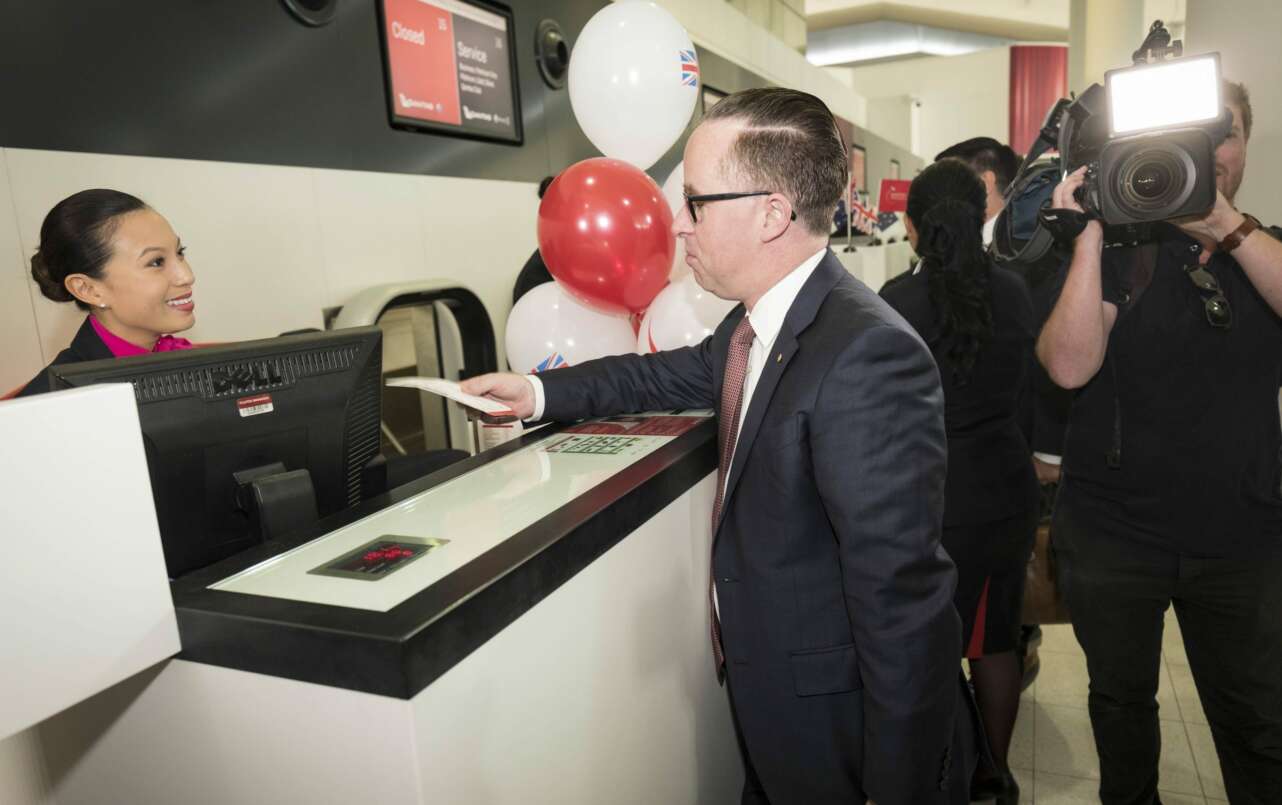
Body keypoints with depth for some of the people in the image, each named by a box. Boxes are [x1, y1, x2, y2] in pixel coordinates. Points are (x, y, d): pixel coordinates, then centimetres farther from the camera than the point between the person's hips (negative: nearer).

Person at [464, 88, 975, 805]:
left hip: (846, 736, -8)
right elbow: (681, 372, 16)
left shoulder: (868, 358, -31)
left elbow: (900, 594, -29)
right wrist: (540, 393, 10)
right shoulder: (759, 322, -2)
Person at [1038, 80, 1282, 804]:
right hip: (1112, 532, -1)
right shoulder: (1118, 253, -3)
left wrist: (1224, 221, -24)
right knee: (1122, 701, 18)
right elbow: (1069, 364, -18)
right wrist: (1090, 231, -19)